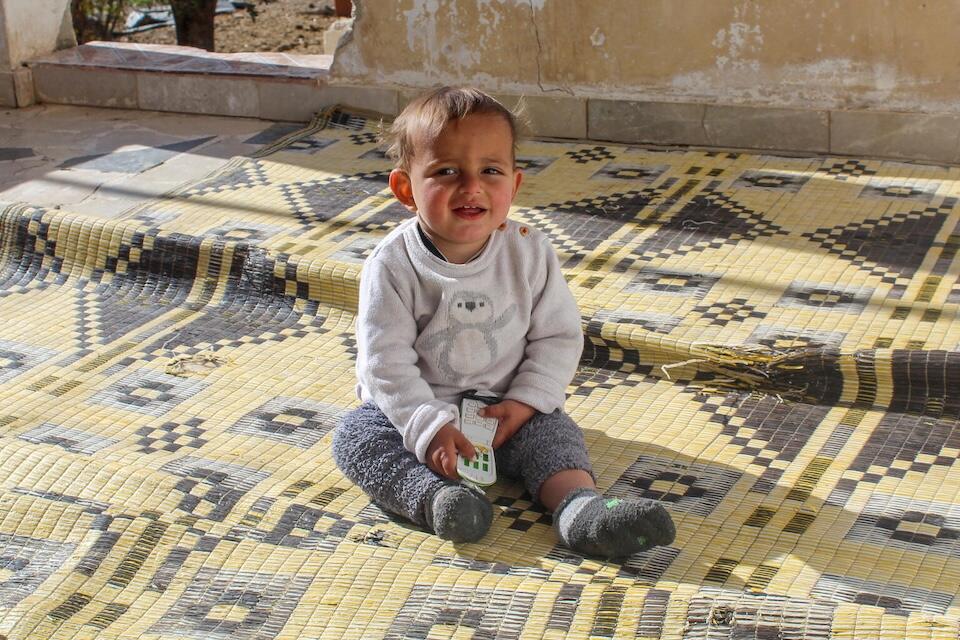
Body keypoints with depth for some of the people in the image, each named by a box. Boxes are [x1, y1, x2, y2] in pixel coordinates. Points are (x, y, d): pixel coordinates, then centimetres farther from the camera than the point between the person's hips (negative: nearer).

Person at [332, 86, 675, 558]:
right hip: (413, 408, -1)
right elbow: (387, 363, -19)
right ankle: (437, 498, -44)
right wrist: (431, 427, -29)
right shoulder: (393, 266, -18)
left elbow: (559, 336, -4)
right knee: (356, 436, -24)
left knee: (553, 430, -22)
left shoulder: (530, 252, -10)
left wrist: (524, 402, -17)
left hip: (506, 410, 2)